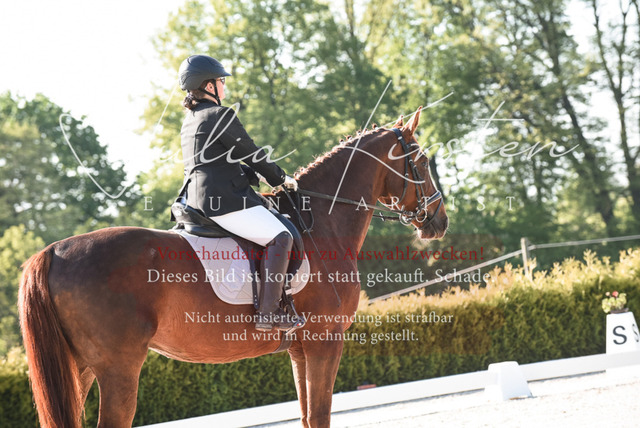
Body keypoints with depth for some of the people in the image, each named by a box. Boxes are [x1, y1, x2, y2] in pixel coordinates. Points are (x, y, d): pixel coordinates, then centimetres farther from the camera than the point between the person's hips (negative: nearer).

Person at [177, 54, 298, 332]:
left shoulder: (190, 119, 19)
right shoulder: (221, 115, -10)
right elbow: (252, 155, -4)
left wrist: (257, 176, 24)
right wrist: (280, 179, 11)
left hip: (196, 200, 11)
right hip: (223, 200, -11)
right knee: (279, 237, -14)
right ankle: (268, 314, -24)